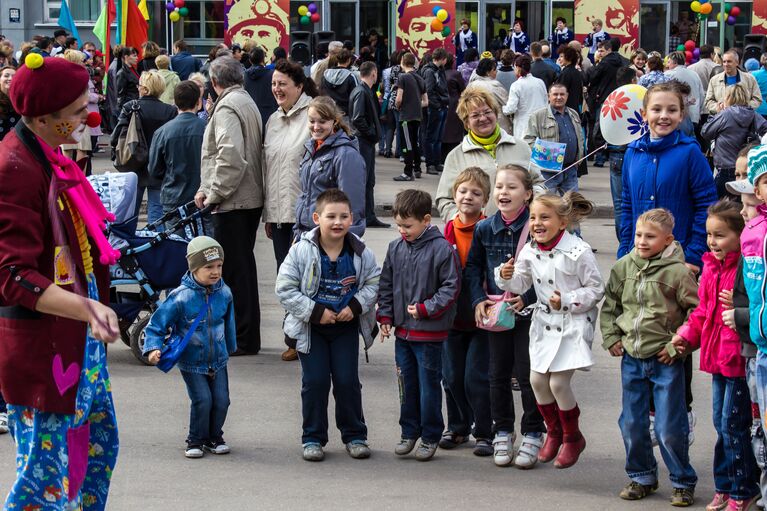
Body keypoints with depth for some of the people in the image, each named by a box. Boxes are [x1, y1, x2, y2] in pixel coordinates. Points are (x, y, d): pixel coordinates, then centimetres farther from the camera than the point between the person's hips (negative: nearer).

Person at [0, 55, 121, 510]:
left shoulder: (49, 159, 7)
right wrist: (85, 307, -39)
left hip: (77, 336, 10)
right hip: (39, 341, -10)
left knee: (100, 443, 19)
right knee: (47, 470, -5)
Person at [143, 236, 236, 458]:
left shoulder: (224, 293, -4)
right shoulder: (180, 297, -19)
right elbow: (157, 323, -12)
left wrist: (230, 346, 27)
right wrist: (153, 349, -25)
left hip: (218, 360, 4)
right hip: (191, 362, -4)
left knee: (221, 400, 1)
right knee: (202, 400, -13)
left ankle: (214, 437, 24)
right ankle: (196, 440, 8)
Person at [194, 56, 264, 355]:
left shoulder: (227, 107, -13)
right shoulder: (247, 103, 18)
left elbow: (230, 155, -25)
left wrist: (212, 193, -16)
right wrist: (209, 189, 13)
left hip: (232, 201, -10)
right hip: (251, 198, 10)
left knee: (234, 269, -5)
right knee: (244, 266, 16)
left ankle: (242, 339, -2)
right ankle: (249, 337, 24)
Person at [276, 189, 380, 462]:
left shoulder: (360, 253, -9)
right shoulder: (302, 250, -16)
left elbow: (374, 283, 3)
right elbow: (285, 288, -13)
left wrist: (355, 306, -13)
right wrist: (315, 312, -17)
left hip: (346, 326, 1)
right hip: (311, 328, -1)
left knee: (347, 380, 2)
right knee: (315, 381, 0)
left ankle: (354, 435, 18)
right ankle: (313, 438, 13)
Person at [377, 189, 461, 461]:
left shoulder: (442, 249, -13)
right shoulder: (396, 248, 4)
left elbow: (451, 287, -11)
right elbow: (386, 285, 13)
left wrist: (426, 308, -16)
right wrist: (385, 316, 6)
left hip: (430, 332, -5)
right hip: (402, 329, 5)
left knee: (428, 385, 3)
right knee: (407, 384, 14)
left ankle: (430, 436, 14)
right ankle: (409, 432, 25)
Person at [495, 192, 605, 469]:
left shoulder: (578, 251, -18)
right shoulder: (530, 251, -1)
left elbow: (595, 289, -12)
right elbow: (520, 284, 9)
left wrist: (566, 300, -23)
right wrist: (506, 276, -13)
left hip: (573, 323, -6)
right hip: (544, 321, 6)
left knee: (558, 383, -8)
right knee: (537, 379, 6)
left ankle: (572, 438, 16)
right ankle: (554, 432, 30)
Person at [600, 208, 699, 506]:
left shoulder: (677, 272, -13)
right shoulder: (624, 267, 2)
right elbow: (610, 303, 15)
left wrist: (678, 346, -10)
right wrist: (611, 337, 7)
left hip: (666, 360, -5)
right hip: (631, 358, 5)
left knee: (669, 428, -2)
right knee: (631, 424, 12)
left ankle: (683, 482, 15)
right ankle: (641, 477, 28)